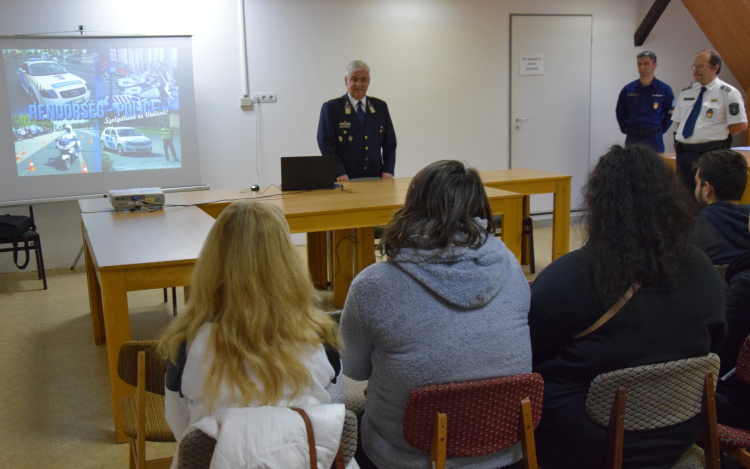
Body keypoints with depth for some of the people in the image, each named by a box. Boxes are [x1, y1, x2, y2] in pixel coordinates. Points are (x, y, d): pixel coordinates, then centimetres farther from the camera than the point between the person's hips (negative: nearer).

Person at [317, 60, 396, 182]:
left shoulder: (380, 107, 16)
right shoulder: (331, 108, 4)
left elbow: (390, 143, 16)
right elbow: (326, 145, -3)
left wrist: (388, 170, 1)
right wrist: (339, 173, -15)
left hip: (375, 178, 3)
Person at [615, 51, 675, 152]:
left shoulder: (664, 89, 2)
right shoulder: (628, 89, 6)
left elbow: (669, 114, 8)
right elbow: (620, 113, 16)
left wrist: (660, 131, 1)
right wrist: (626, 130, 7)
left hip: (654, 139, -2)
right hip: (632, 138, 2)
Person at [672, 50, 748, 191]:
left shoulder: (728, 93, -6)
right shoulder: (686, 93, 13)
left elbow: (741, 125, -8)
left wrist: (718, 136, -3)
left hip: (710, 154, -6)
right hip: (684, 153, 6)